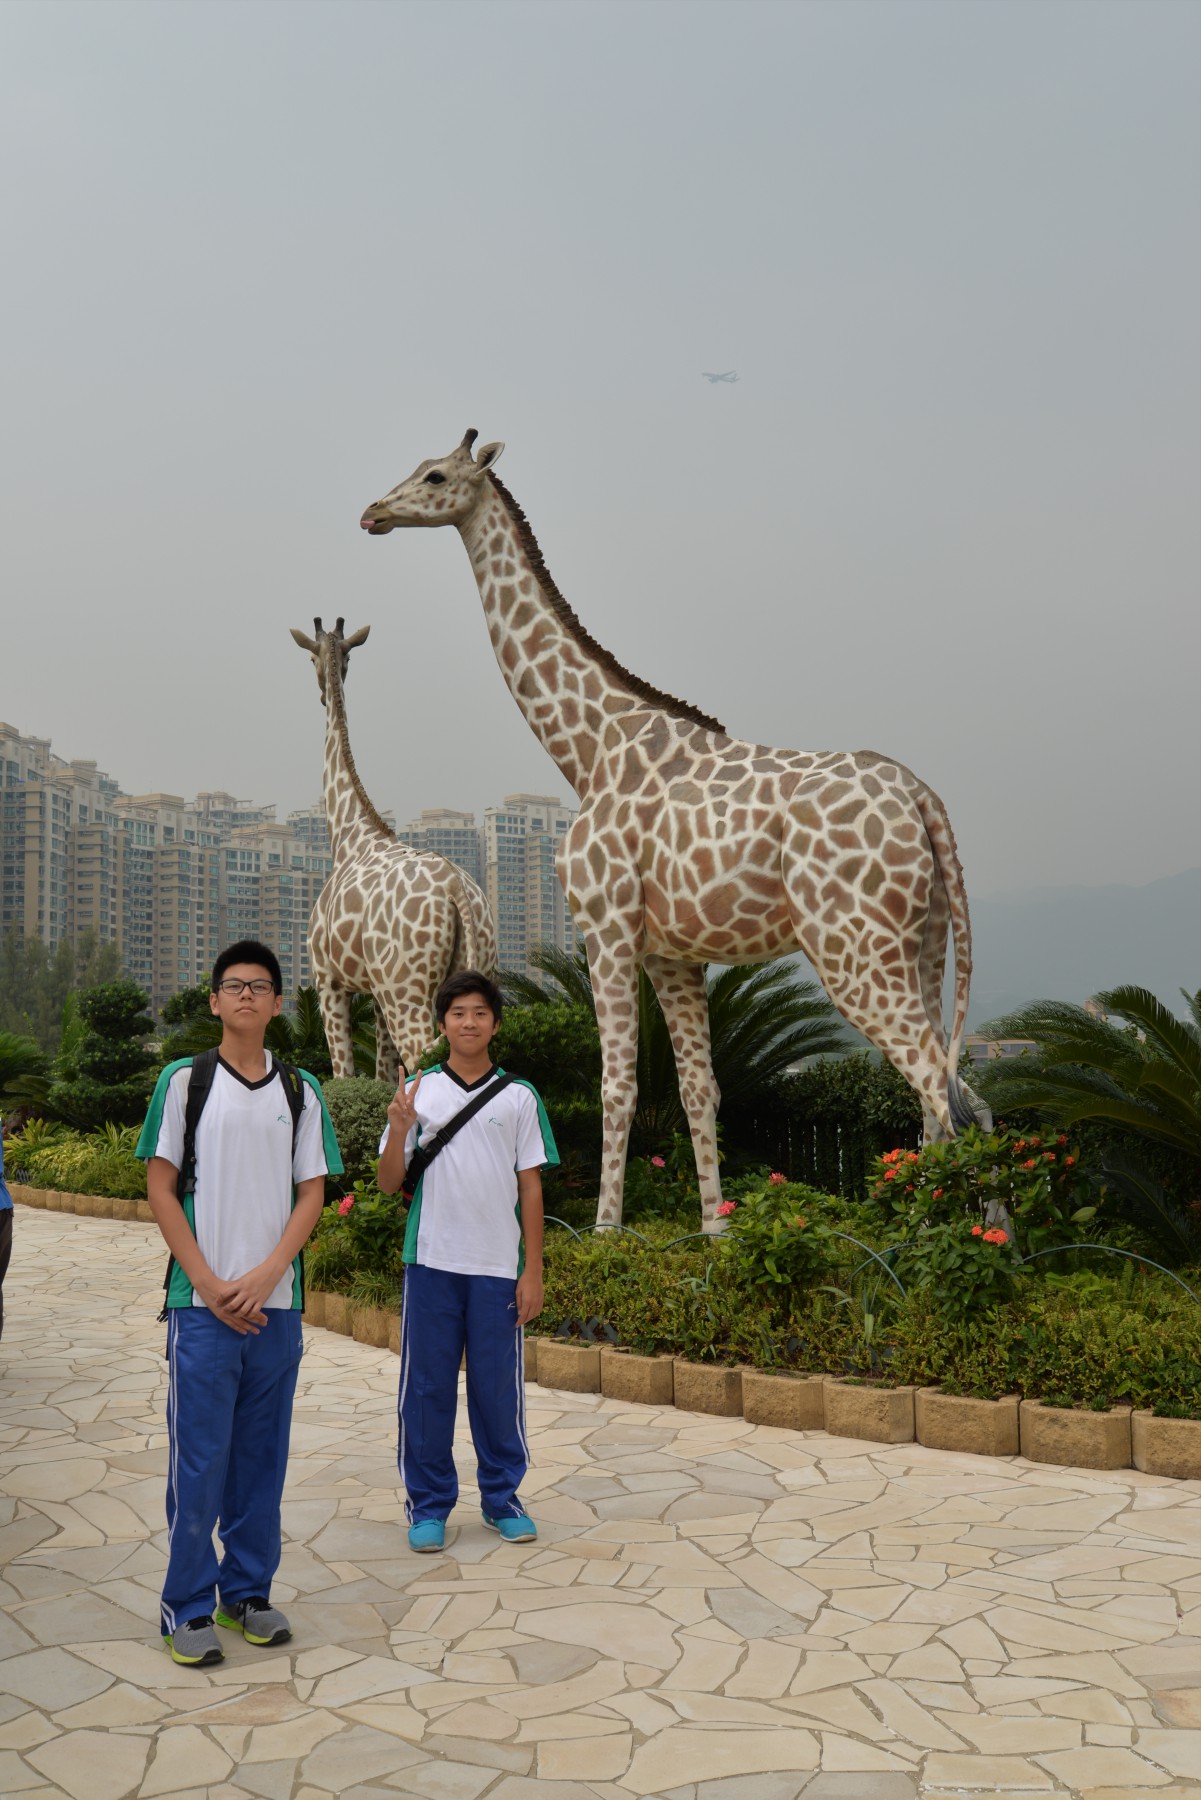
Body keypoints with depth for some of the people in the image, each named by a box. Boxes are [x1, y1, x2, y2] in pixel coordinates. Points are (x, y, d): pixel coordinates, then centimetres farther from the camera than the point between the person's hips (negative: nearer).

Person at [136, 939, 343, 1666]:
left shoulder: (300, 1090, 7)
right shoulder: (184, 1080, 1)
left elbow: (312, 1192, 5)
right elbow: (160, 1186, -1)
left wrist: (267, 1275, -9)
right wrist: (209, 1283, -8)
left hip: (276, 1302, 3)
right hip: (203, 1302, -2)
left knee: (262, 1455, 10)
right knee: (199, 1457, 1)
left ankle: (248, 1593, 23)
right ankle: (188, 1606, 14)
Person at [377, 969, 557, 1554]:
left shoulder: (519, 1097, 6)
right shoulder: (418, 1091, 6)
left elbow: (531, 1188, 6)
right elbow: (389, 1183, 5)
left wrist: (533, 1272, 1)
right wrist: (399, 1128, -14)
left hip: (498, 1265, 0)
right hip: (432, 1261, 0)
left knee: (499, 1386, 5)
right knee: (427, 1386, 5)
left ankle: (502, 1497, 21)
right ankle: (428, 1504, 18)